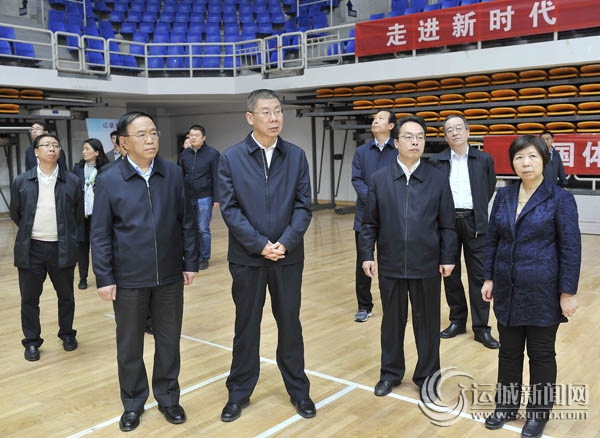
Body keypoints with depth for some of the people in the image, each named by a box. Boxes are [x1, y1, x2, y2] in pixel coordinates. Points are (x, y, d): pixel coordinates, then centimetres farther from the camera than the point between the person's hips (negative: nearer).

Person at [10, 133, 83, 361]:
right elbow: (15, 214, 11)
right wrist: (31, 232, 13)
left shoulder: (71, 181, -1)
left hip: (62, 248, 0)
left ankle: (67, 334, 31)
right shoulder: (22, 181, 1)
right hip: (31, 249, 0)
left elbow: (78, 214, 7)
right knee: (29, 298, 7)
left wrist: (64, 233, 10)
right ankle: (32, 341, 21)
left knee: (66, 295, 12)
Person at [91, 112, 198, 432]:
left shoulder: (174, 174, -1)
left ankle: (167, 397, 33)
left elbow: (186, 222, 5)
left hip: (169, 276, 2)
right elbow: (100, 234, -4)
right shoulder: (108, 180, -6)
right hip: (128, 279, -1)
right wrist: (104, 277, -6)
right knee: (129, 345, 13)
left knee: (169, 340, 13)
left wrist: (191, 262, 4)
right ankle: (133, 402, 32)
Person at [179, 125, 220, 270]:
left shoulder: (212, 153, -5)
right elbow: (180, 176, 10)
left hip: (204, 197, -4)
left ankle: (204, 259, 14)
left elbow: (216, 178, -5)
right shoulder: (185, 154, 7)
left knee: (203, 230, 2)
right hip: (187, 197, 4)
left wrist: (216, 198, -8)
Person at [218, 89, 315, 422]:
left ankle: (298, 390, 29)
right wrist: (260, 245, -14)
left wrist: (285, 243, -14)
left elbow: (303, 205, -1)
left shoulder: (296, 156, 1)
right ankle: (239, 392, 28)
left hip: (288, 256, 1)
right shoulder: (231, 158, -3)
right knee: (246, 326, 12)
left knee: (290, 324, 12)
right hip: (247, 257, -1)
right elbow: (229, 208, -8)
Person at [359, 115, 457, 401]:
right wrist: (367, 254, -2)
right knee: (392, 321, 14)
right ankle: (391, 372, 31)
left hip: (427, 265, 0)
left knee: (427, 323, 10)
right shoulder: (379, 179, 1)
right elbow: (370, 223, 3)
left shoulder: (438, 179, 0)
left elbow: (447, 225, 1)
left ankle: (427, 377, 27)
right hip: (390, 264, 1)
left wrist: (448, 257, -2)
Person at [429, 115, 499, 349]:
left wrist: (477, 211, 13)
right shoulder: (436, 161, 2)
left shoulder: (484, 160, 3)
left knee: (479, 275, 1)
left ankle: (481, 328, 9)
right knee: (450, 275, 9)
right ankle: (457, 321, 24)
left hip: (474, 223, -1)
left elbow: (489, 189, 13)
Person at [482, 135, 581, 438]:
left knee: (541, 354, 10)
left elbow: (571, 249, -9)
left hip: (543, 291, -4)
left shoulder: (560, 198, -9)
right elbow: (492, 240, 9)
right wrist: (489, 278, 6)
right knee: (508, 351, 14)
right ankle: (506, 405, 31)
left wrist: (568, 292, -11)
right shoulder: (503, 196, 3)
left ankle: (538, 413, 26)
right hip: (508, 290, 4)